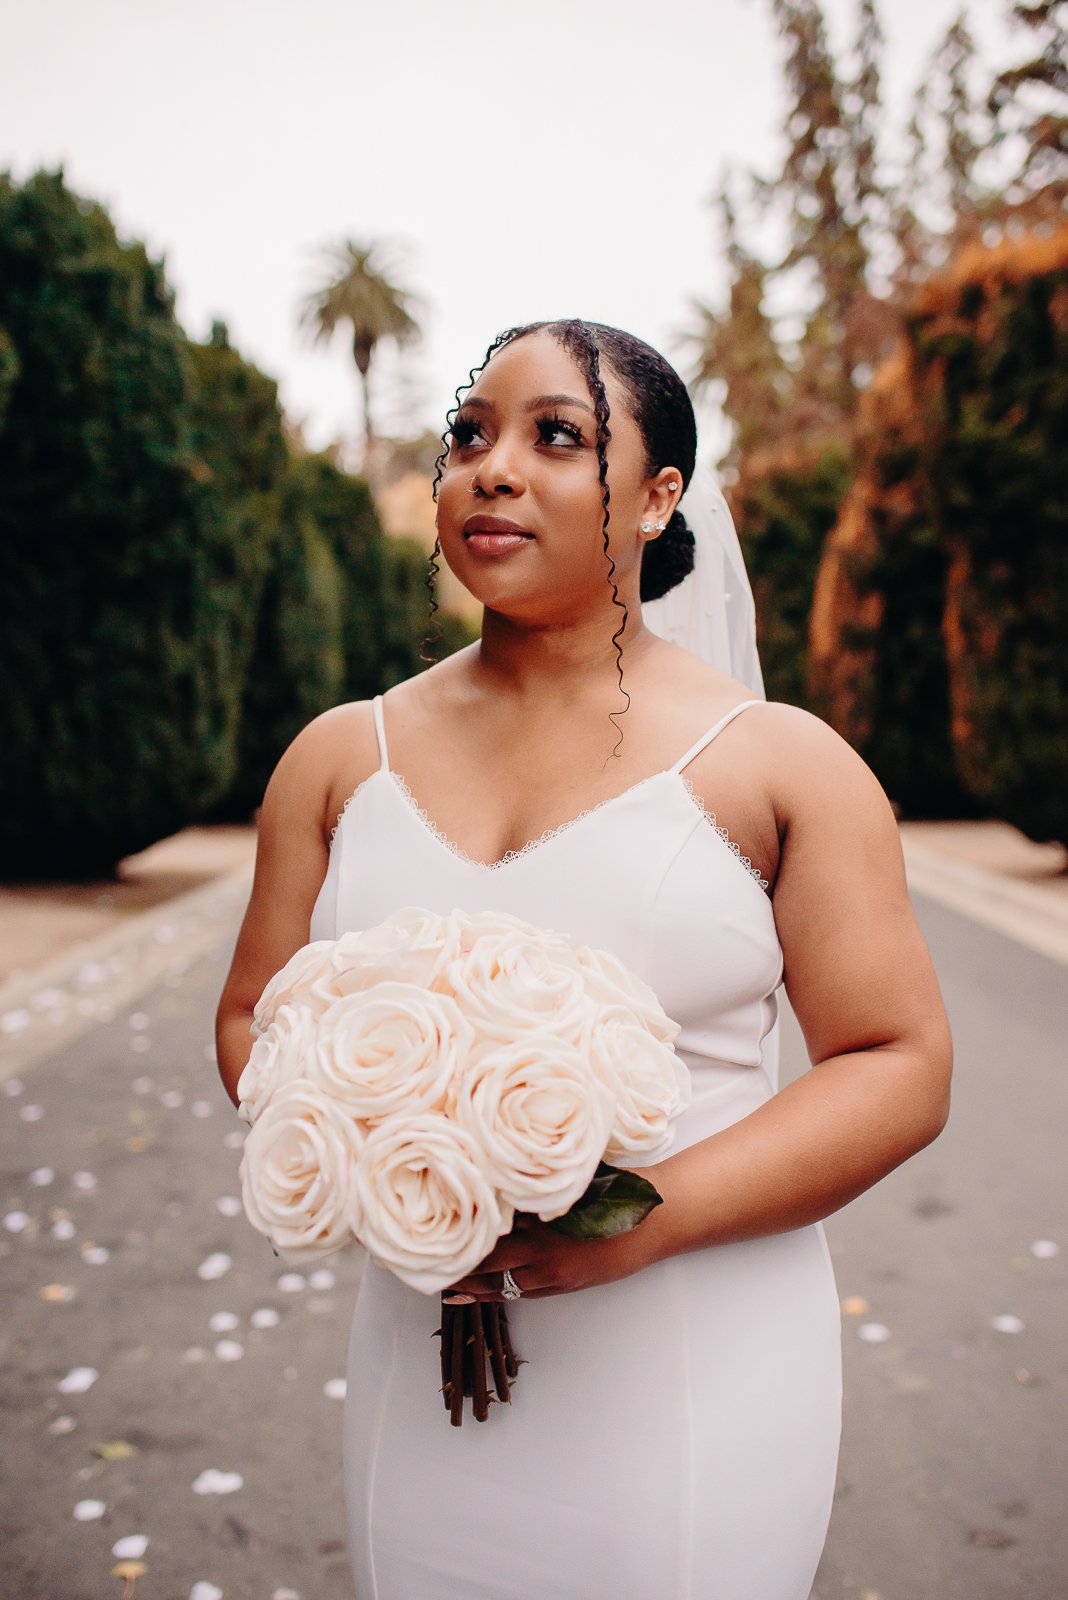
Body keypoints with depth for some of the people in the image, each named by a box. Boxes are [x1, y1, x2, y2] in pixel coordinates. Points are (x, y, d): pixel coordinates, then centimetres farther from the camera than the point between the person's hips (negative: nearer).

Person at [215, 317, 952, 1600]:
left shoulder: (777, 760, -3)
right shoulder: (343, 756, 4)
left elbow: (901, 1066, -5)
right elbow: (256, 1023, 10)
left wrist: (655, 1214, -18)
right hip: (426, 1371, 2)